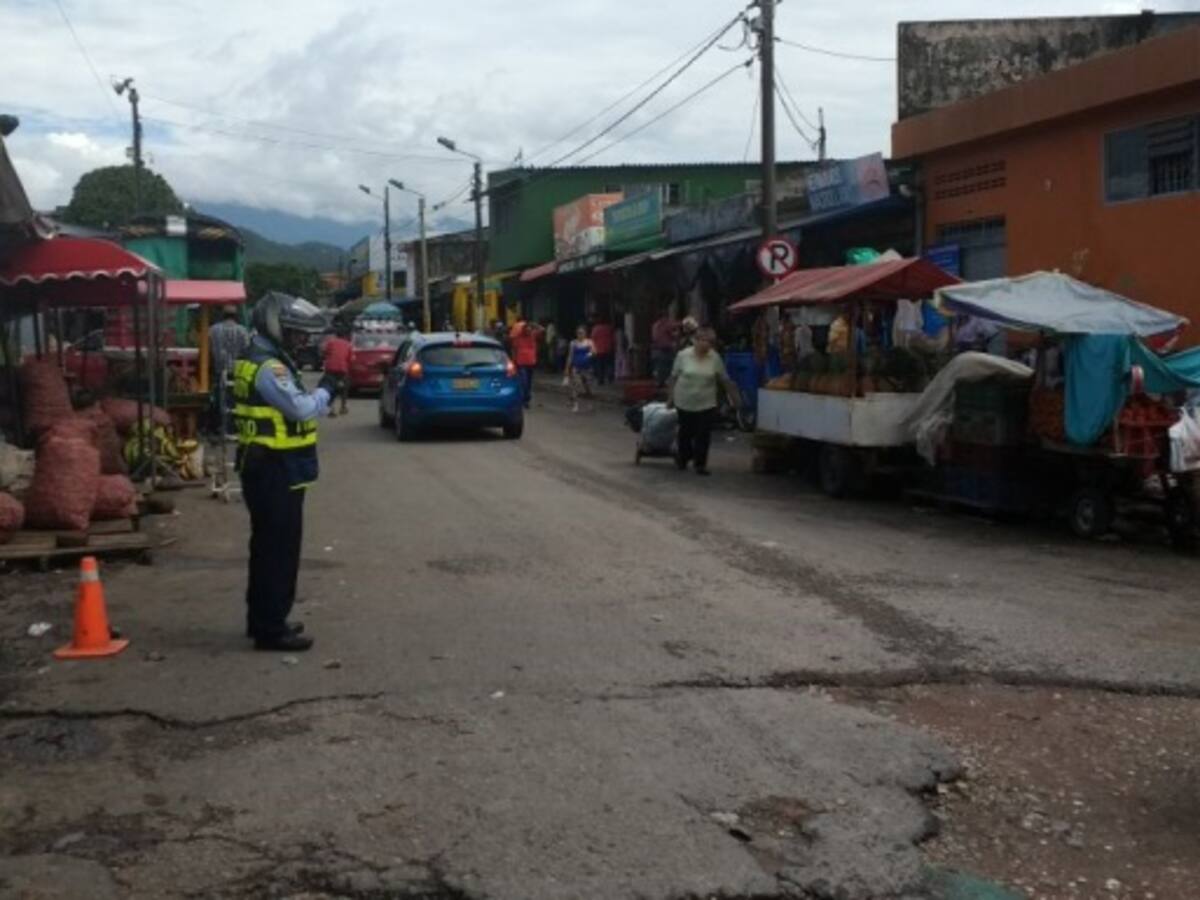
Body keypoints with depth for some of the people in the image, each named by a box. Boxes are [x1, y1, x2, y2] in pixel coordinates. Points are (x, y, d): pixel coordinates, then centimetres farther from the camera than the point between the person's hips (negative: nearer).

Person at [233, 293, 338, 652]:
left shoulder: (262, 361, 15)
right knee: (280, 549, -6)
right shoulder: (268, 368, -19)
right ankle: (271, 629, -1)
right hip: (276, 472, -11)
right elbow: (303, 408, -23)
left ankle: (262, 619, 28)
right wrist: (327, 387, -8)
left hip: (267, 469, 11)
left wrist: (323, 393, 1)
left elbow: (296, 407, 14)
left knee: (268, 546, 18)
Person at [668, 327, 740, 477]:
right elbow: (674, 377, 1)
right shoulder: (683, 355, -6)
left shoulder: (715, 358, -3)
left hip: (706, 404, 0)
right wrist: (670, 397, 2)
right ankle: (683, 457, 35)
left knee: (703, 436, -2)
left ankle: (701, 464, 8)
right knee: (686, 433, 13)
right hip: (686, 403, 0)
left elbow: (725, 380, 4)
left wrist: (734, 397, 5)